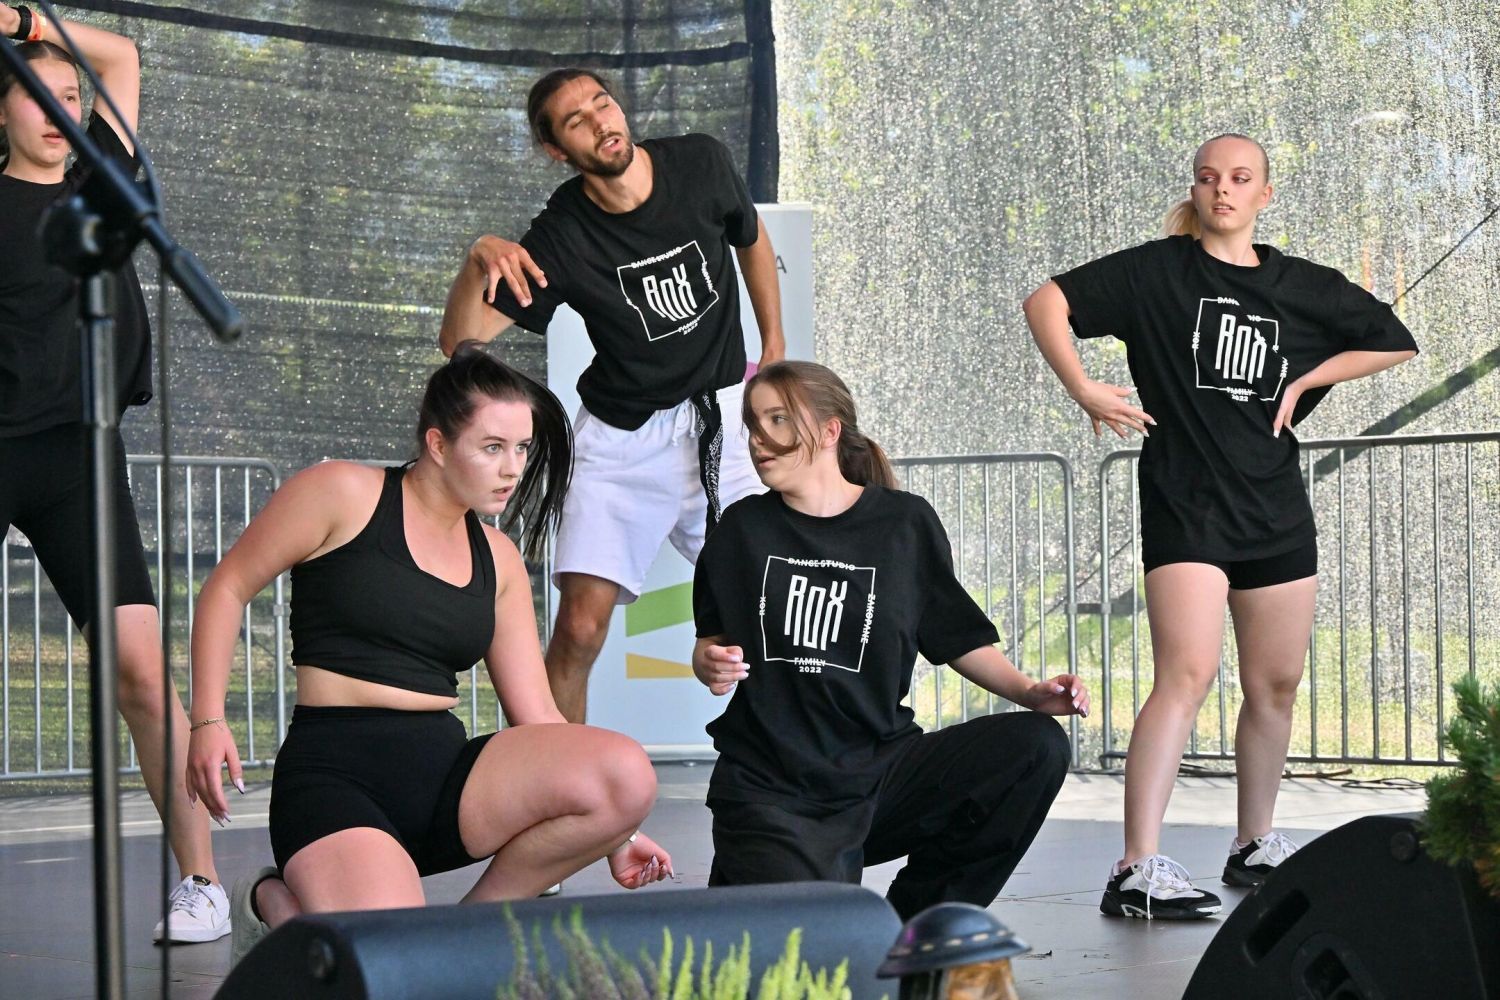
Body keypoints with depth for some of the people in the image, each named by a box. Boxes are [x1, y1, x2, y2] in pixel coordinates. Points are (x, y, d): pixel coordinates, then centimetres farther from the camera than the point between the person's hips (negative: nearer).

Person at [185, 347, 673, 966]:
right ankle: (275, 904, 5)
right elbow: (227, 589, 4)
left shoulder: (497, 560, 16)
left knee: (628, 775, -21)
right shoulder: (345, 494, 0)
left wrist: (613, 836, 6)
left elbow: (536, 716, 14)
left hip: (445, 776, 6)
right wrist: (208, 723, -7)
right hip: (336, 775, -6)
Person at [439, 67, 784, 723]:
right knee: (580, 625, -13)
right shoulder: (560, 238, -15)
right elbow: (460, 341, -19)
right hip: (620, 436, -2)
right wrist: (478, 262, -37)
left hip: (721, 422, 2)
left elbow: (751, 238, 15)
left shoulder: (701, 164, -8)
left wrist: (774, 346, 17)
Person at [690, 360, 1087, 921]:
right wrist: (708, 665, -9)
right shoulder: (744, 529, 5)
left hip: (880, 771, 2)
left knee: (1037, 747, -21)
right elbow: (713, 640, 14)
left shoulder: (905, 523, 3)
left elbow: (959, 638, 10)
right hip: (770, 787, -2)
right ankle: (748, 873, 13)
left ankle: (916, 916, -4)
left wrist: (1029, 692, -5)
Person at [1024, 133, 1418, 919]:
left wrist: (1305, 382, 8)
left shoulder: (1303, 288, 10)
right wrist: (1084, 390, -16)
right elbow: (1047, 301, -7)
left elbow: (1395, 343, 19)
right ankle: (1138, 870, -23)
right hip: (1185, 502, -5)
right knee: (1187, 673, -20)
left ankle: (1254, 845, 30)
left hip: (1276, 508, 6)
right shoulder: (1157, 272, -1)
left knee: (1276, 684, 12)